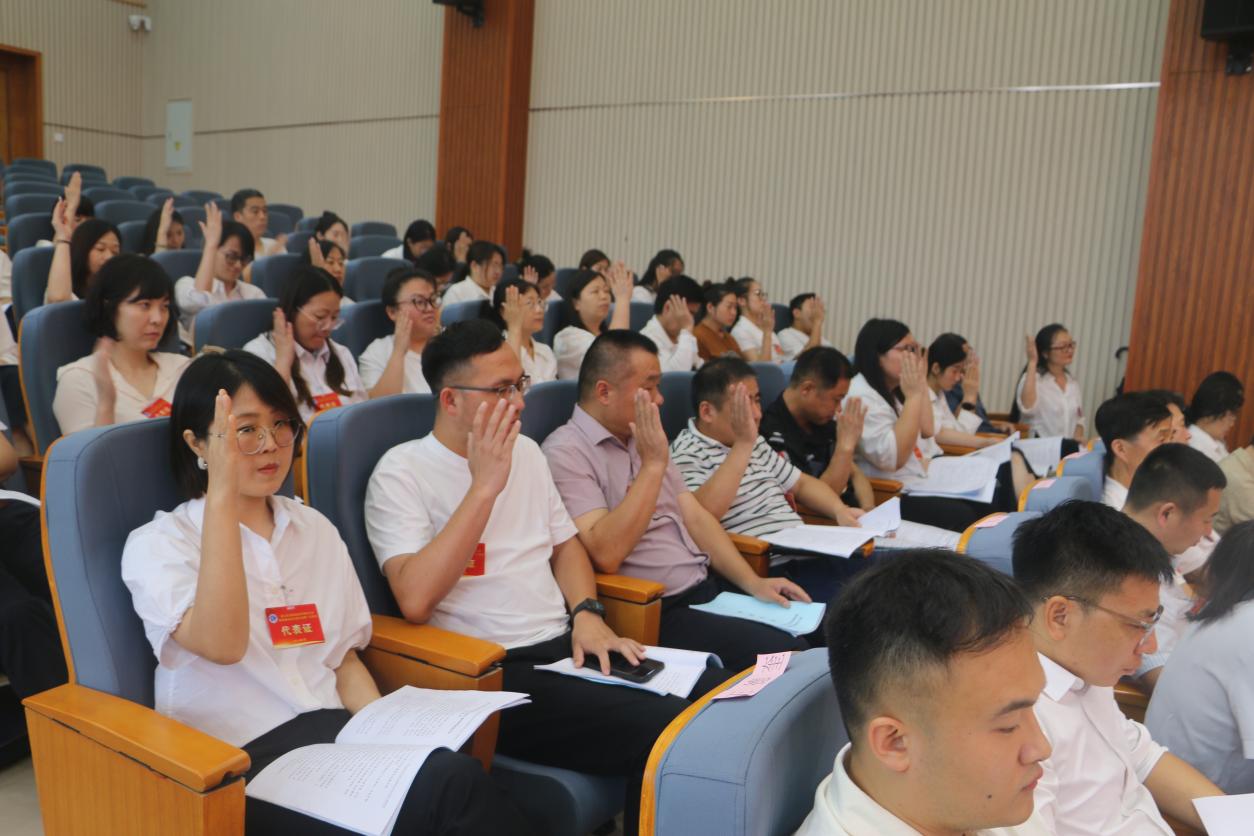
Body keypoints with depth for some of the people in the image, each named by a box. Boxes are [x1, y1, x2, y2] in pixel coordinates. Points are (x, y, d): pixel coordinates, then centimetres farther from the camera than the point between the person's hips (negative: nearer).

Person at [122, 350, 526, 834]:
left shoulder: (316, 529, 16)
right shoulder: (156, 544, 0)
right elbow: (222, 645, -19)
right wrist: (222, 494, -21)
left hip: (332, 732, 5)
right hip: (238, 760, -5)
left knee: (458, 777, -30)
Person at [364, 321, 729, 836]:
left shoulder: (525, 451, 14)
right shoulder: (402, 472, -8)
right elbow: (415, 601, -20)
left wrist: (587, 614, 2)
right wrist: (484, 486, -21)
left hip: (566, 647, 7)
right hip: (491, 674, -7)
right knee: (664, 733, -27)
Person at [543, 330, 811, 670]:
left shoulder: (644, 438, 16)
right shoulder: (566, 451, -11)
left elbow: (695, 517, 15)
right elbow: (606, 554, -21)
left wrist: (753, 583, 4)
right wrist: (652, 465, -18)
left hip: (709, 590, 8)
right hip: (656, 613, -8)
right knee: (785, 654, -22)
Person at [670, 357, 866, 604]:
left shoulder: (755, 442, 21)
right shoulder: (686, 454, -6)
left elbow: (801, 482, 30)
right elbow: (703, 515, -23)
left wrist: (839, 510, 9)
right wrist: (742, 445, -21)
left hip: (810, 554, 9)